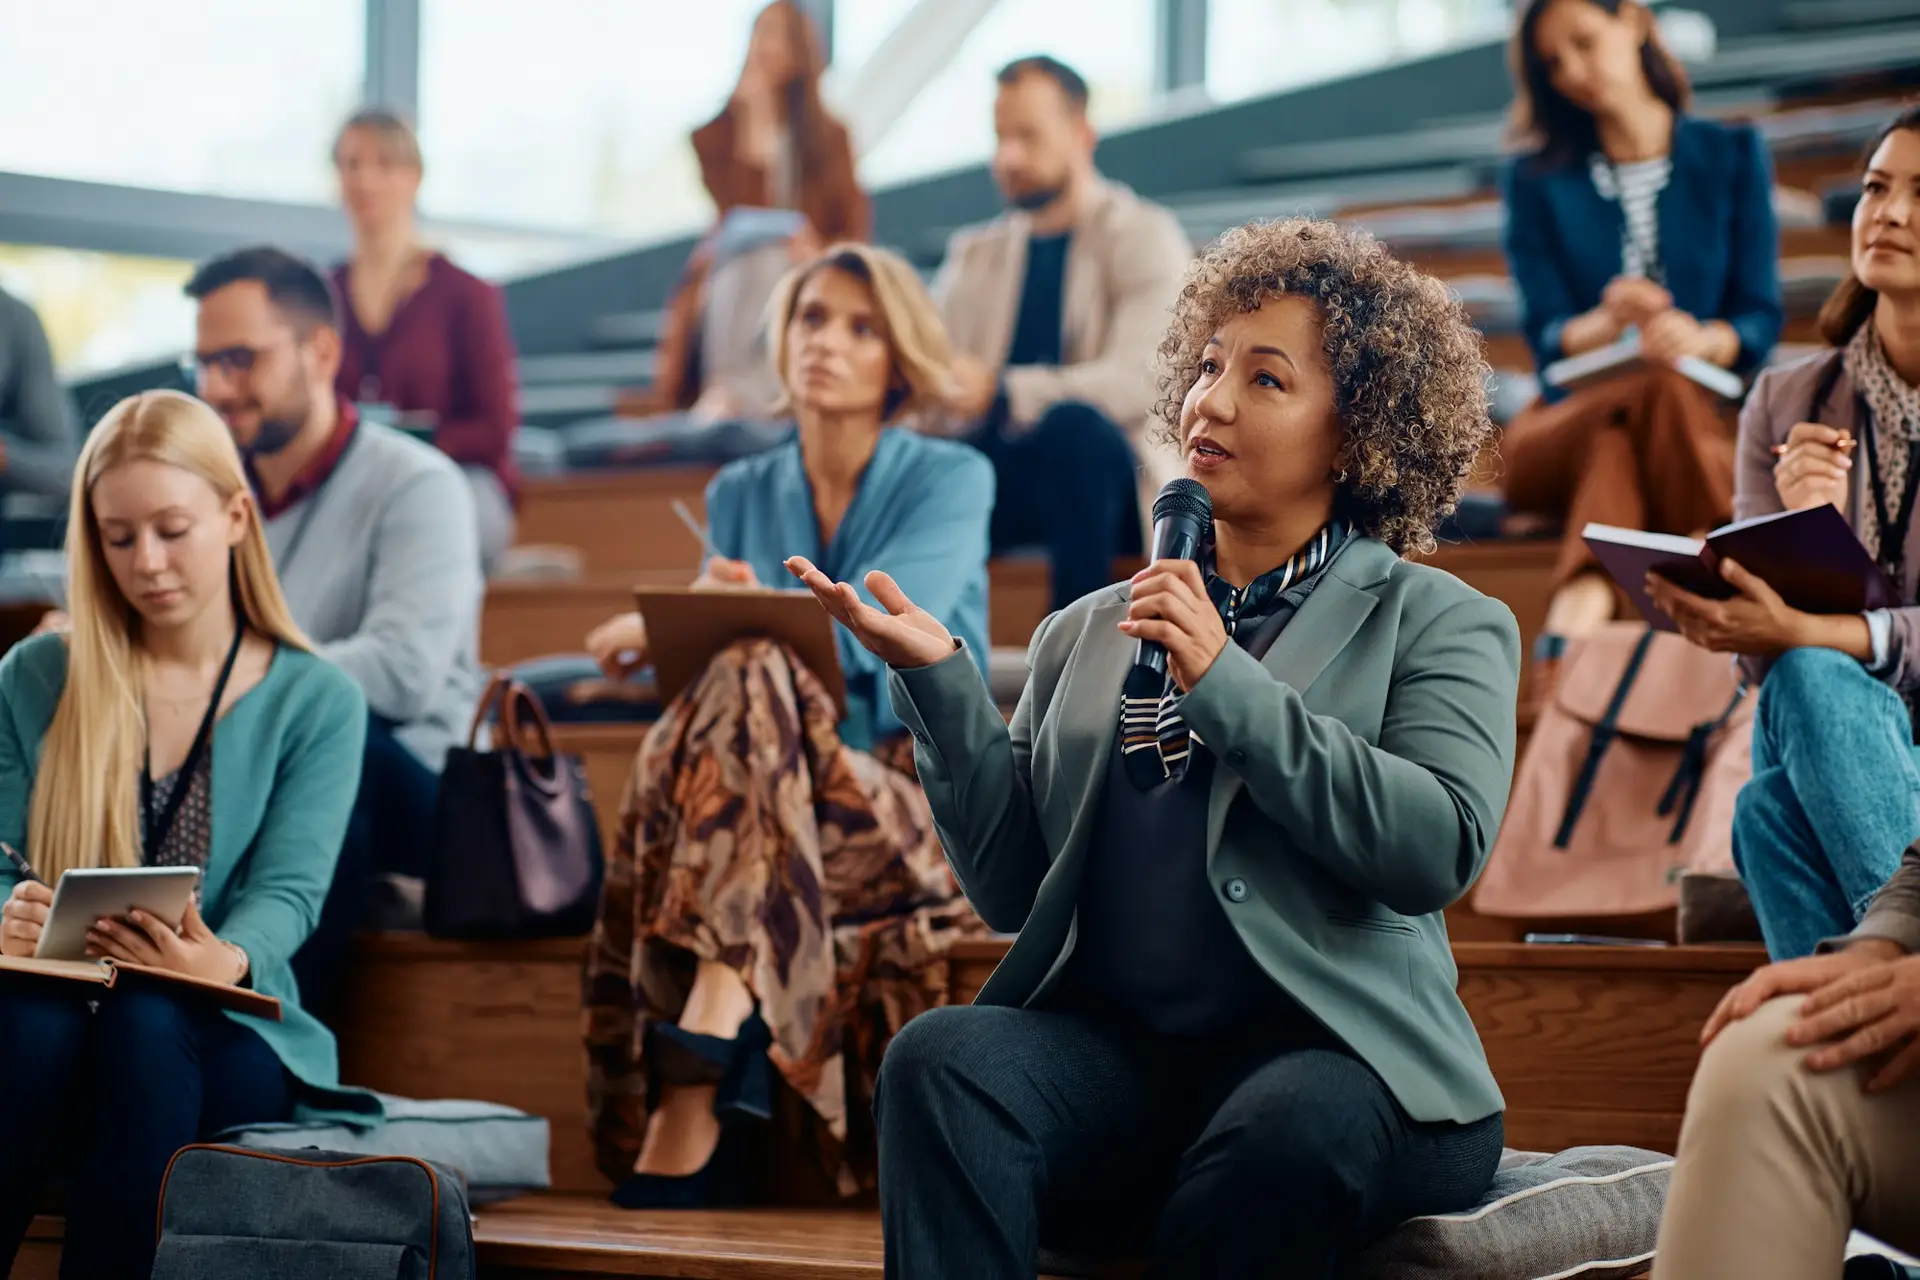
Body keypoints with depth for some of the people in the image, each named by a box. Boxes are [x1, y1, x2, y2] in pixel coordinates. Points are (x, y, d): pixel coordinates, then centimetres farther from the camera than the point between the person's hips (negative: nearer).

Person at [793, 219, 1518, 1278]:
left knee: (1291, 1135, -38)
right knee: (941, 1059, -30)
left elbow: (1441, 850, -6)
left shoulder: (1440, 625, 12)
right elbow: (1012, 887, 15)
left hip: (1330, 1050, -3)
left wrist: (1226, 686, -9)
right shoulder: (1085, 634, 23)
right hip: (1104, 1048, 3)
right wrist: (939, 682, 3)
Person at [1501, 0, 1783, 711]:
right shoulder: (1538, 182, 13)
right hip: (1566, 419, 0)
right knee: (1651, 393, -37)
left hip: (1708, 407, 0)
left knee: (1661, 398, -39)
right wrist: (1605, 325, -24)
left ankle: (1577, 611, -62)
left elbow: (1762, 318, 4)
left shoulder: (1733, 155, 13)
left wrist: (1704, 339, -21)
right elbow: (1547, 338, 1)